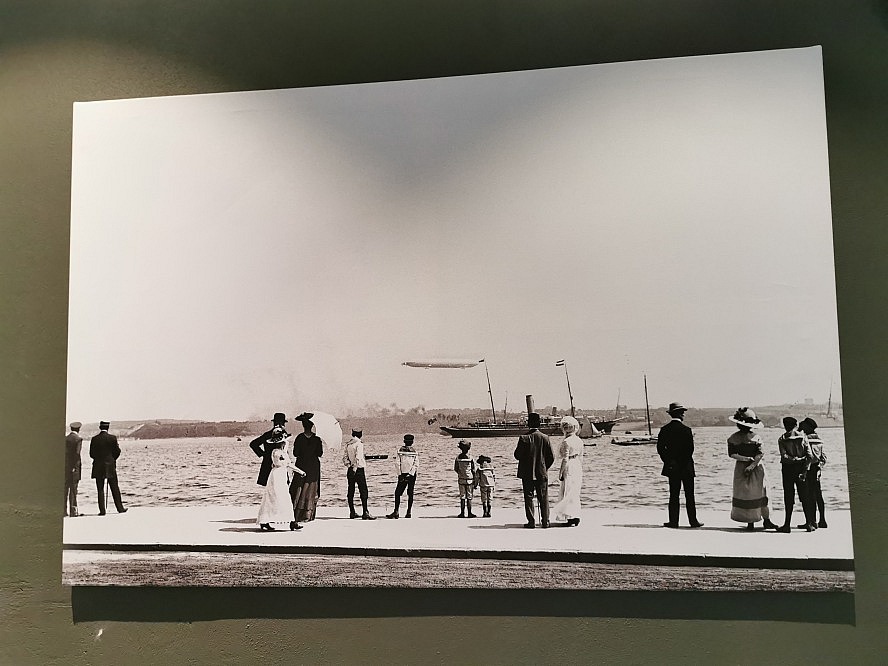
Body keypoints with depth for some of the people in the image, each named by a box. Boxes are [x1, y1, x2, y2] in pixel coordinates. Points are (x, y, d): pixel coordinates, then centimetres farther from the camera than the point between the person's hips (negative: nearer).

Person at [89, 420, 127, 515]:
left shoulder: (94, 439, -3)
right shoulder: (113, 438, -6)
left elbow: (91, 454, 1)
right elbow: (117, 452, 0)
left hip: (98, 467, 1)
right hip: (110, 466, -1)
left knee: (100, 489, 5)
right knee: (115, 488, 8)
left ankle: (102, 510, 3)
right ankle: (120, 508, 12)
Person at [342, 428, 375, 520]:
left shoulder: (348, 444, 8)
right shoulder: (359, 444, -12)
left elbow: (344, 457, 9)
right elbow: (358, 458, -19)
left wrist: (349, 465, 8)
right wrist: (355, 469, -16)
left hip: (350, 470, 7)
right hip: (359, 470, -7)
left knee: (351, 491, 10)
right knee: (363, 491, -4)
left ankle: (352, 512, 15)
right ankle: (365, 513, -6)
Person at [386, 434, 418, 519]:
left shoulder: (414, 452, -2)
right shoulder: (400, 451, 3)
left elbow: (416, 465, -5)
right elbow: (398, 463, 2)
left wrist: (410, 474, -10)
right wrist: (400, 474, -5)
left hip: (411, 475, -2)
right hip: (403, 474, 2)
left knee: (410, 494, 1)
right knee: (397, 493, 0)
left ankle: (409, 512, 6)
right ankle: (396, 512, 4)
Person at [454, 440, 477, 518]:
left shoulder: (458, 458, -3)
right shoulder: (470, 458, -13)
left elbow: (455, 469, 2)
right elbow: (473, 471, -9)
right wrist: (474, 482, -1)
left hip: (461, 479, 3)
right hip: (469, 479, -3)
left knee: (462, 497, 10)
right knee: (469, 497, 4)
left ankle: (462, 513, 9)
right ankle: (469, 513, 6)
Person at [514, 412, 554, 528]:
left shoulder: (524, 438, -12)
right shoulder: (545, 438, -6)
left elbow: (517, 455, -8)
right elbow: (551, 457, -2)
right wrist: (545, 467, 13)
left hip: (527, 474, -2)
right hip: (542, 473, 2)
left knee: (529, 497, 6)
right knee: (544, 498, 11)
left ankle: (531, 522, 6)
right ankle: (545, 521, 13)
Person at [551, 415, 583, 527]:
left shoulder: (566, 441, -16)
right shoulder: (579, 441, 7)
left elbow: (565, 459, -16)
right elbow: (581, 457, 13)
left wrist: (561, 472, -10)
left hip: (569, 468, -8)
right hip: (578, 467, 8)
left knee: (568, 493, 1)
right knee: (575, 493, 16)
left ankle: (572, 518, 3)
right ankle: (575, 517, 21)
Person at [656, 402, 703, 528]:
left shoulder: (664, 430, 0)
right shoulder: (686, 430, -12)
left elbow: (660, 448, 0)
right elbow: (690, 449, -12)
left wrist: (668, 461, 7)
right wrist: (685, 463, 2)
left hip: (672, 468, 3)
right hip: (686, 467, -3)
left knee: (674, 495, 8)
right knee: (689, 496, 6)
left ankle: (673, 521, 8)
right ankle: (693, 521, 11)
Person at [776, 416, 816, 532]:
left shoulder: (781, 439, -4)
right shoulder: (802, 437, 0)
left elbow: (784, 456, -18)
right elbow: (810, 456, -6)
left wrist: (794, 459, -7)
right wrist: (805, 469, -6)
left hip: (788, 468, -2)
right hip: (801, 467, 2)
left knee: (788, 497, 2)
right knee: (804, 496, 10)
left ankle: (787, 525, 4)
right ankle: (809, 523, 12)